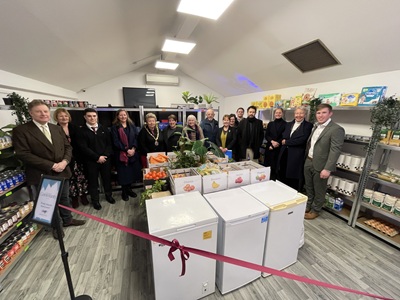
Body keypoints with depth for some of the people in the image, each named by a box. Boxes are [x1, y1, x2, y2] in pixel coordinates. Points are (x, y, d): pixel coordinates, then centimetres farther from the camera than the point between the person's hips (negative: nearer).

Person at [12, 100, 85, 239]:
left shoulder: (57, 128, 7)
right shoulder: (21, 130, -9)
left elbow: (68, 147, 6)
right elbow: (23, 154, -16)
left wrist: (65, 161, -13)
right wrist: (51, 165, -21)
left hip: (62, 172, 4)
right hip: (42, 175, -4)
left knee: (64, 198, 20)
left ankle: (67, 220, 41)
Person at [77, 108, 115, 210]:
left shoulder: (104, 129, 6)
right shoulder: (82, 131, -4)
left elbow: (109, 143, 3)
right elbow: (83, 148, -10)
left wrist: (105, 155, -10)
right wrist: (97, 157, -14)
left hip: (105, 158, 3)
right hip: (91, 161, -2)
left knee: (107, 178, 14)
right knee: (93, 181, 10)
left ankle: (109, 195, 33)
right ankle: (95, 200, 27)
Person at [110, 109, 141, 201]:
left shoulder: (132, 126, 11)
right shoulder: (115, 127, 0)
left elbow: (135, 138, 6)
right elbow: (116, 141, -7)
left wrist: (133, 149, -9)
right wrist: (127, 150, -14)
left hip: (133, 153, 4)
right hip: (121, 154, -3)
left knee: (132, 171, 7)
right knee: (123, 173, 3)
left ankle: (129, 189, 26)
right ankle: (124, 192, 20)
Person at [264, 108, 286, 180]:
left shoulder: (285, 124, 1)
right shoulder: (270, 124, 12)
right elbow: (266, 135, 6)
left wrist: (277, 143, -10)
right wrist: (272, 141, -12)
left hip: (279, 148, -3)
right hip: (269, 147, 3)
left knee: (277, 167, -2)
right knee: (267, 165, 3)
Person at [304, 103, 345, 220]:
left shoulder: (336, 129, -14)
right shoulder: (316, 126, 10)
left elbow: (335, 151, -19)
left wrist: (327, 169, -23)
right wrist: (307, 158, 13)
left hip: (320, 165, -7)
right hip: (308, 162, 7)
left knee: (319, 191, 11)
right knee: (309, 187, 20)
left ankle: (315, 210, 29)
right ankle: (308, 206, 38)